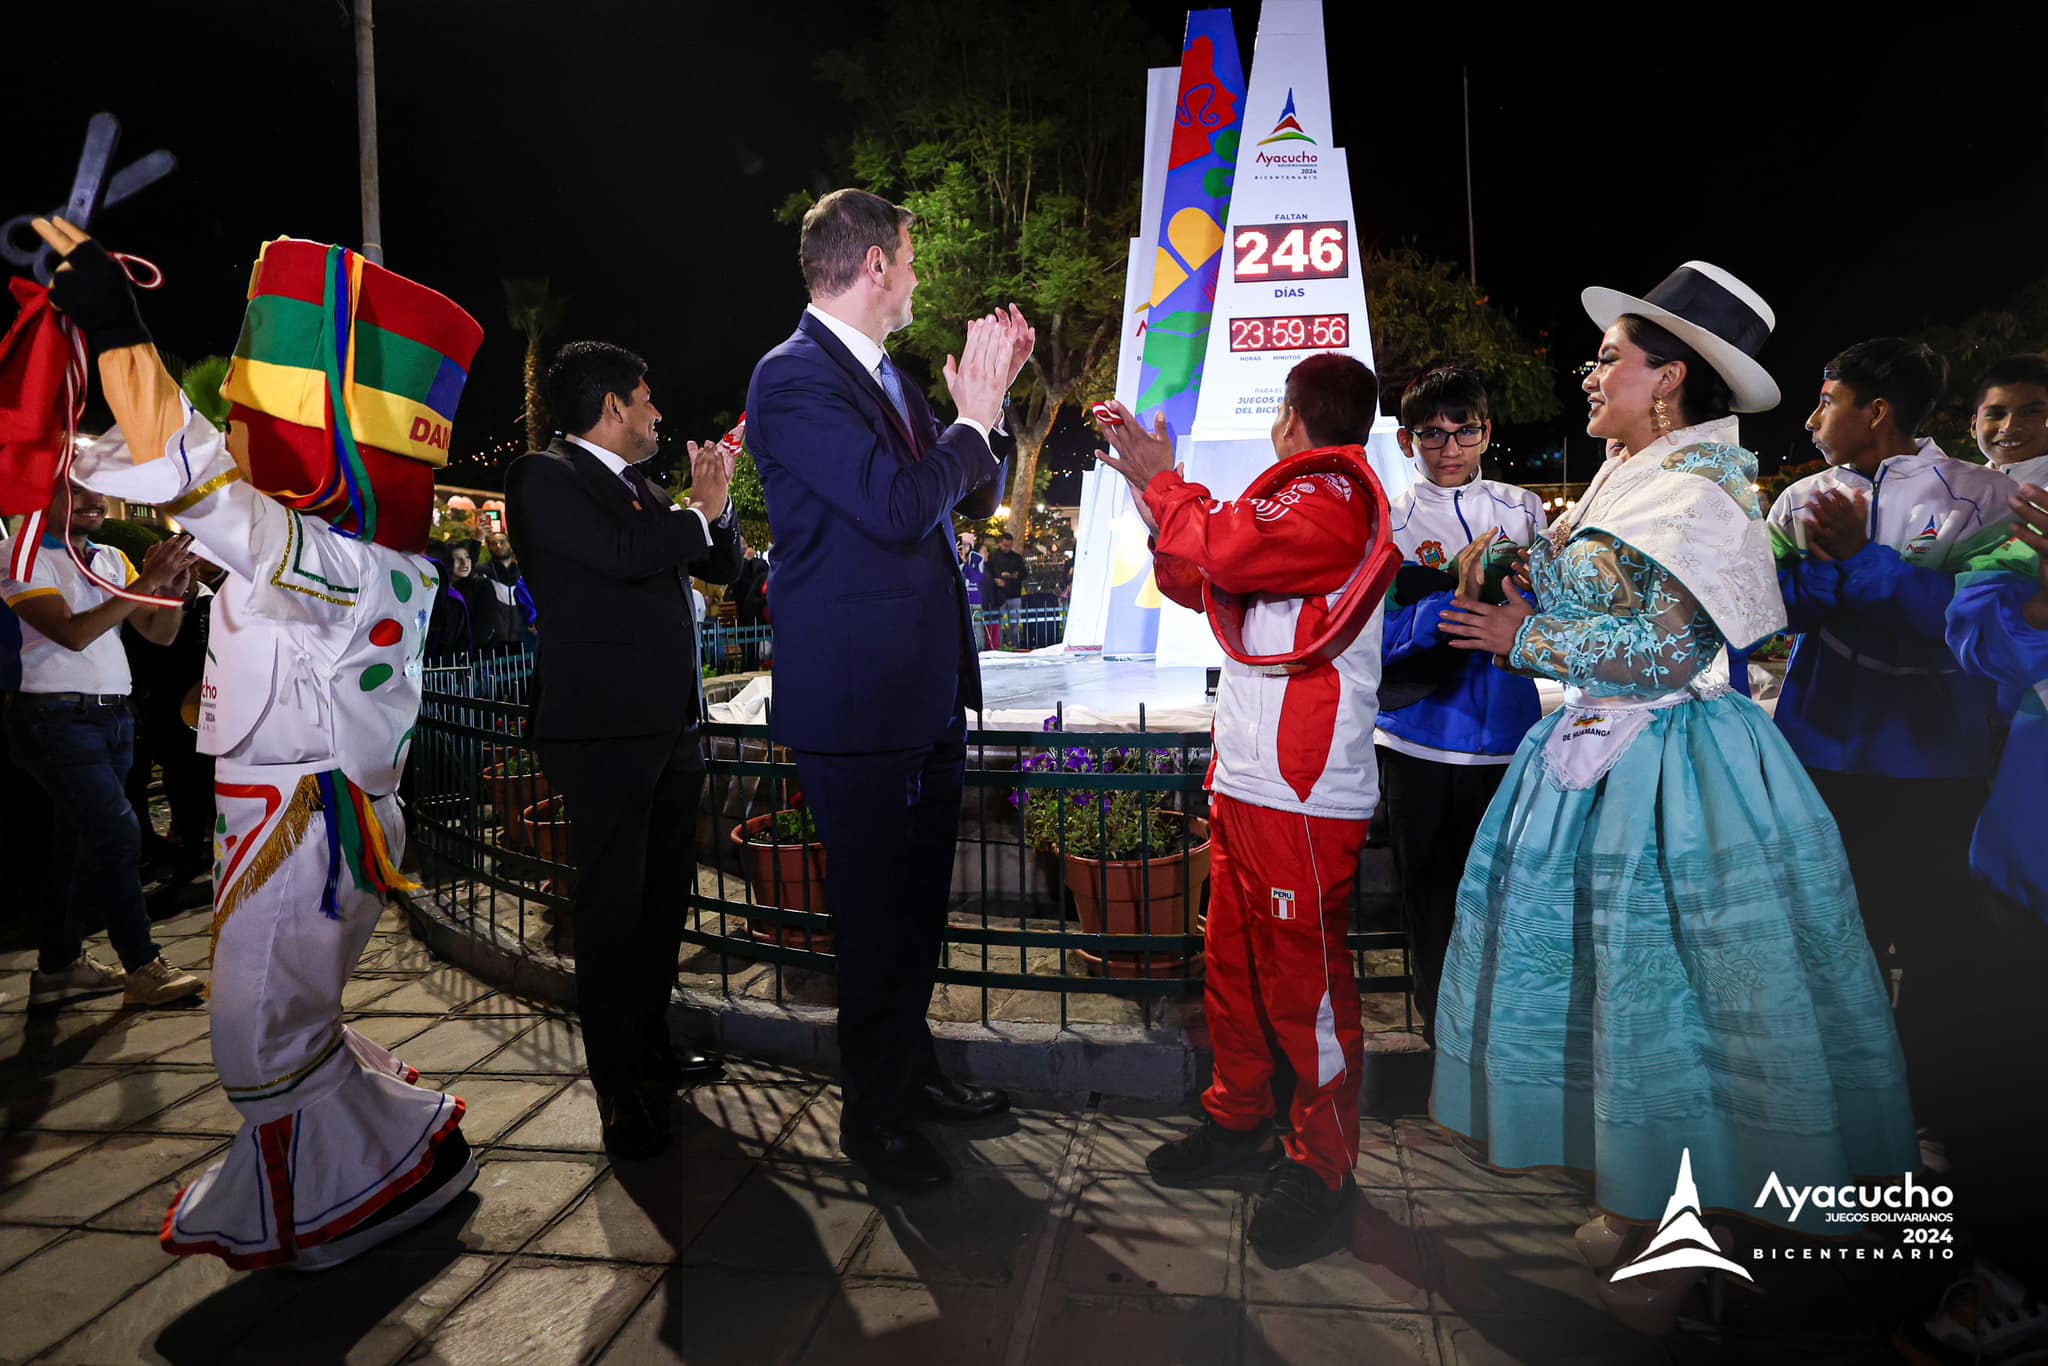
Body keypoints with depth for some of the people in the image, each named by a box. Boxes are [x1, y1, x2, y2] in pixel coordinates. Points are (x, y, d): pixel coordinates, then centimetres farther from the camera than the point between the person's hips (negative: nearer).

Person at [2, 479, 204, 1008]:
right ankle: (143, 969, -7)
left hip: (113, 715, 7)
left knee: (80, 840, 13)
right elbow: (73, 633, -19)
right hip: (56, 718, -7)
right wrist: (145, 582, -24)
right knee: (118, 831, -13)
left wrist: (172, 590, -13)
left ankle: (58, 963, 24)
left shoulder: (111, 560, 12)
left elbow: (160, 633, 7)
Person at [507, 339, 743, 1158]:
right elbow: (627, 554, -22)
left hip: (669, 725, 9)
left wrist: (714, 503, 7)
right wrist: (698, 510, -5)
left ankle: (652, 1044, 31)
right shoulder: (544, 478, -6)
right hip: (602, 730, -8)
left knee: (665, 893, 15)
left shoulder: (641, 490, 18)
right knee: (613, 905, -2)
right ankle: (620, 1089, 8)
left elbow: (721, 567, 24)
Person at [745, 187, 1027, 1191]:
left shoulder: (888, 376, 14)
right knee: (873, 912, 5)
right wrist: (972, 420, -11)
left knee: (918, 901, 20)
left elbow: (975, 499, 19)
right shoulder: (793, 378, -14)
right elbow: (898, 507, -25)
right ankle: (871, 1111, 26)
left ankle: (912, 1070, 38)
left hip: (931, 692, 9)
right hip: (856, 702, -9)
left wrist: (987, 403, 4)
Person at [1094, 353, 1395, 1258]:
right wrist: (1153, 486, 17)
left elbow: (1223, 547, -26)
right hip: (1245, 779, 10)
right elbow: (1192, 581, 24)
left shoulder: (1333, 499, -10)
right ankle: (1239, 1120, 34)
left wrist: (1163, 481, -6)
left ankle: (1323, 1167, 17)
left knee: (1305, 979, 1)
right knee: (1233, 963, 18)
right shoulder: (1301, 502, 20)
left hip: (1304, 796, -10)